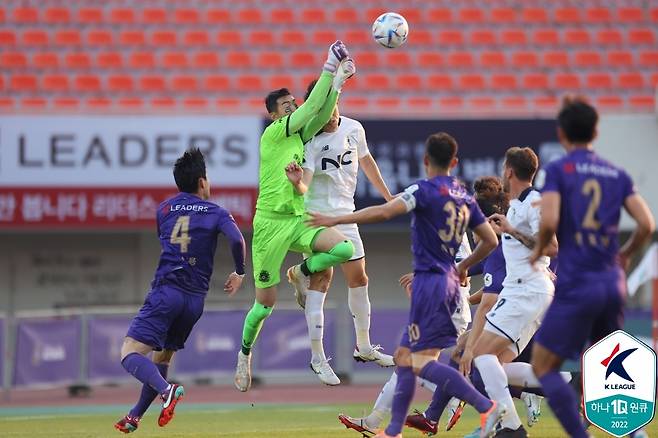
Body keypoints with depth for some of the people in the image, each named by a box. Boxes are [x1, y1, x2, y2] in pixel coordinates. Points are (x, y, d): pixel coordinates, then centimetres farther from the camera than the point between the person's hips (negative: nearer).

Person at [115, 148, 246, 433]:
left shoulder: (164, 209, 12)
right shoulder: (216, 213, 6)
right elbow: (237, 240, -12)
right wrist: (239, 273, 4)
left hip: (166, 290, -3)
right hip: (195, 299, 3)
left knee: (130, 354, -11)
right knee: (163, 355, 19)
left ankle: (166, 390, -36)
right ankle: (135, 417, 18)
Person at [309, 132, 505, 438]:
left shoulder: (425, 190, -11)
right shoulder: (465, 198, 12)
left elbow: (384, 212, -24)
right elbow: (490, 240, 17)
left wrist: (337, 220, -20)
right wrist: (463, 267, 31)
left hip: (429, 282, -8)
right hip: (448, 281, 8)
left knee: (424, 362, -11)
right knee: (405, 358, 13)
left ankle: (487, 407, -20)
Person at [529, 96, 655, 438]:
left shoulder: (558, 170, -4)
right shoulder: (617, 174, 10)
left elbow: (549, 221, -18)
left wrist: (539, 250, 2)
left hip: (576, 285, -5)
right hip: (613, 282, 6)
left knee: (543, 366, 3)